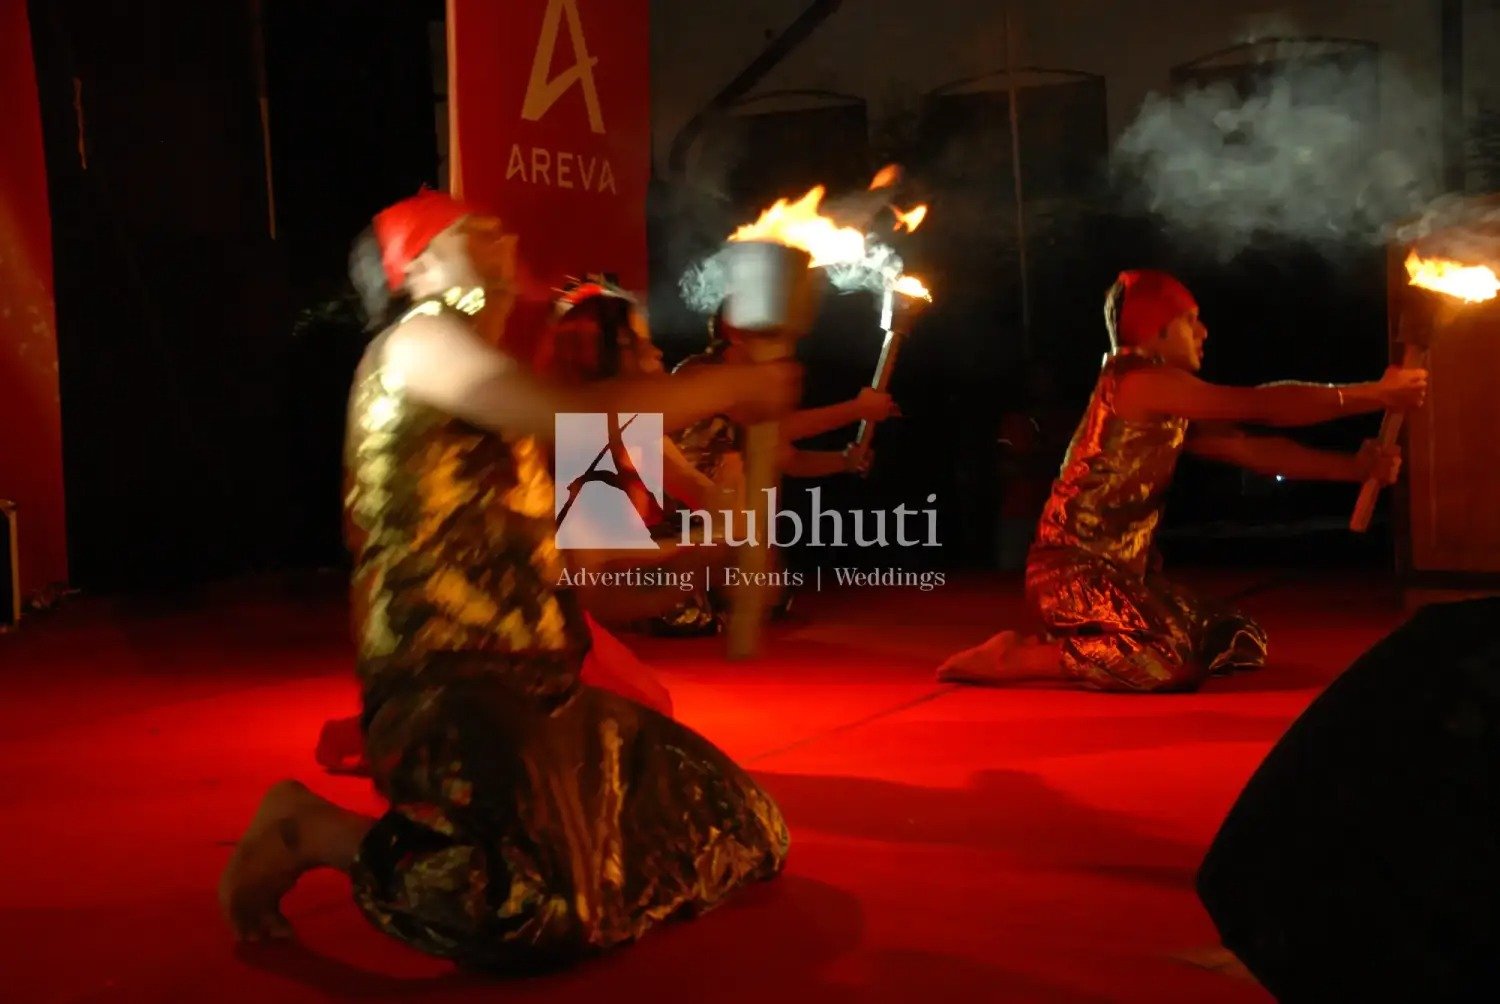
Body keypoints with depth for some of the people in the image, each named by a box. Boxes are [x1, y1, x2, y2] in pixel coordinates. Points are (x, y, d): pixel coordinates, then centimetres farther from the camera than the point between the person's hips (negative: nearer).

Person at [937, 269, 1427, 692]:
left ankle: (1084, 648, 11)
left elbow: (1252, 449, 11)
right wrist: (1375, 395, -11)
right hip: (1074, 571, -10)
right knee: (1174, 663, -29)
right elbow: (1263, 405, -16)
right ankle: (1017, 657, -12)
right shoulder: (1137, 380, -14)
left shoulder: (1175, 412, 15)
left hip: (1125, 571, 10)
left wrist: (1352, 466, 1)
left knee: (1243, 644, 7)